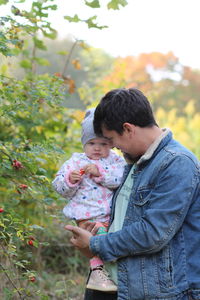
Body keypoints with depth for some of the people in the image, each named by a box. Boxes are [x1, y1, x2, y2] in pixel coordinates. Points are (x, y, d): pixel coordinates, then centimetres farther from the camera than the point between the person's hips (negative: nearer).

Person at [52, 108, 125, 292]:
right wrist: (70, 180, -16)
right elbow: (60, 187, 4)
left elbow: (121, 179, -11)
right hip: (89, 215, -3)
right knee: (100, 235, -26)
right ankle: (97, 270, -17)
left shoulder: (116, 160, 8)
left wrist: (100, 173, -20)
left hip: (113, 213, 4)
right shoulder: (75, 163, 5)